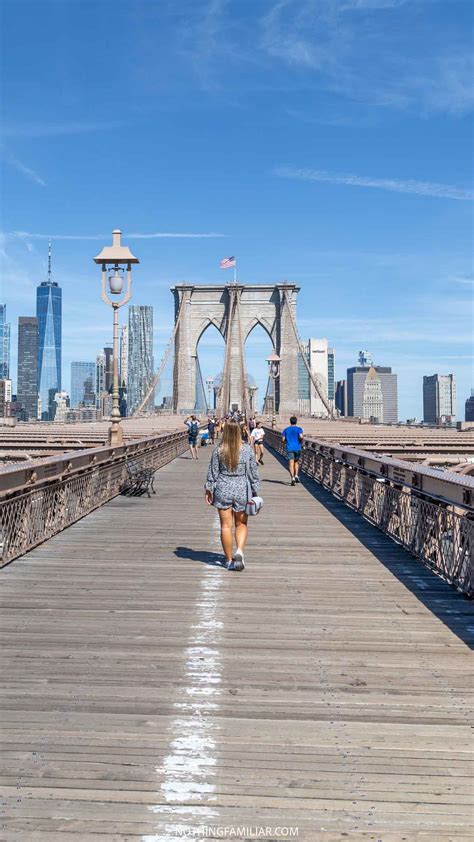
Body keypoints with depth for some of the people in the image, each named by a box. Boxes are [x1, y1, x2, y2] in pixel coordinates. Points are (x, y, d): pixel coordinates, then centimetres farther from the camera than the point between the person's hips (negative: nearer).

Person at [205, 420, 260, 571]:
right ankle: (239, 551, -9)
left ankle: (229, 560, 14)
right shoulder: (247, 449, -5)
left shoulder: (218, 451, -6)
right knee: (241, 524, 14)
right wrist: (254, 491, 11)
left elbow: (212, 472, -2)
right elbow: (253, 472, 1)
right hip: (242, 490, 0)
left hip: (223, 490, 0)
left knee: (226, 526, 7)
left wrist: (209, 490, 9)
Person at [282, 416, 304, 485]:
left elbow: (283, 439, 4)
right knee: (296, 462, 18)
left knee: (291, 464, -5)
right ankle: (296, 475, 4)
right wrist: (301, 442, 4)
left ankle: (293, 478, -18)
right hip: (297, 448, 0)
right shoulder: (299, 429, 1)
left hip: (289, 448, 0)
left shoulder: (286, 429, 8)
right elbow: (301, 436, -15)